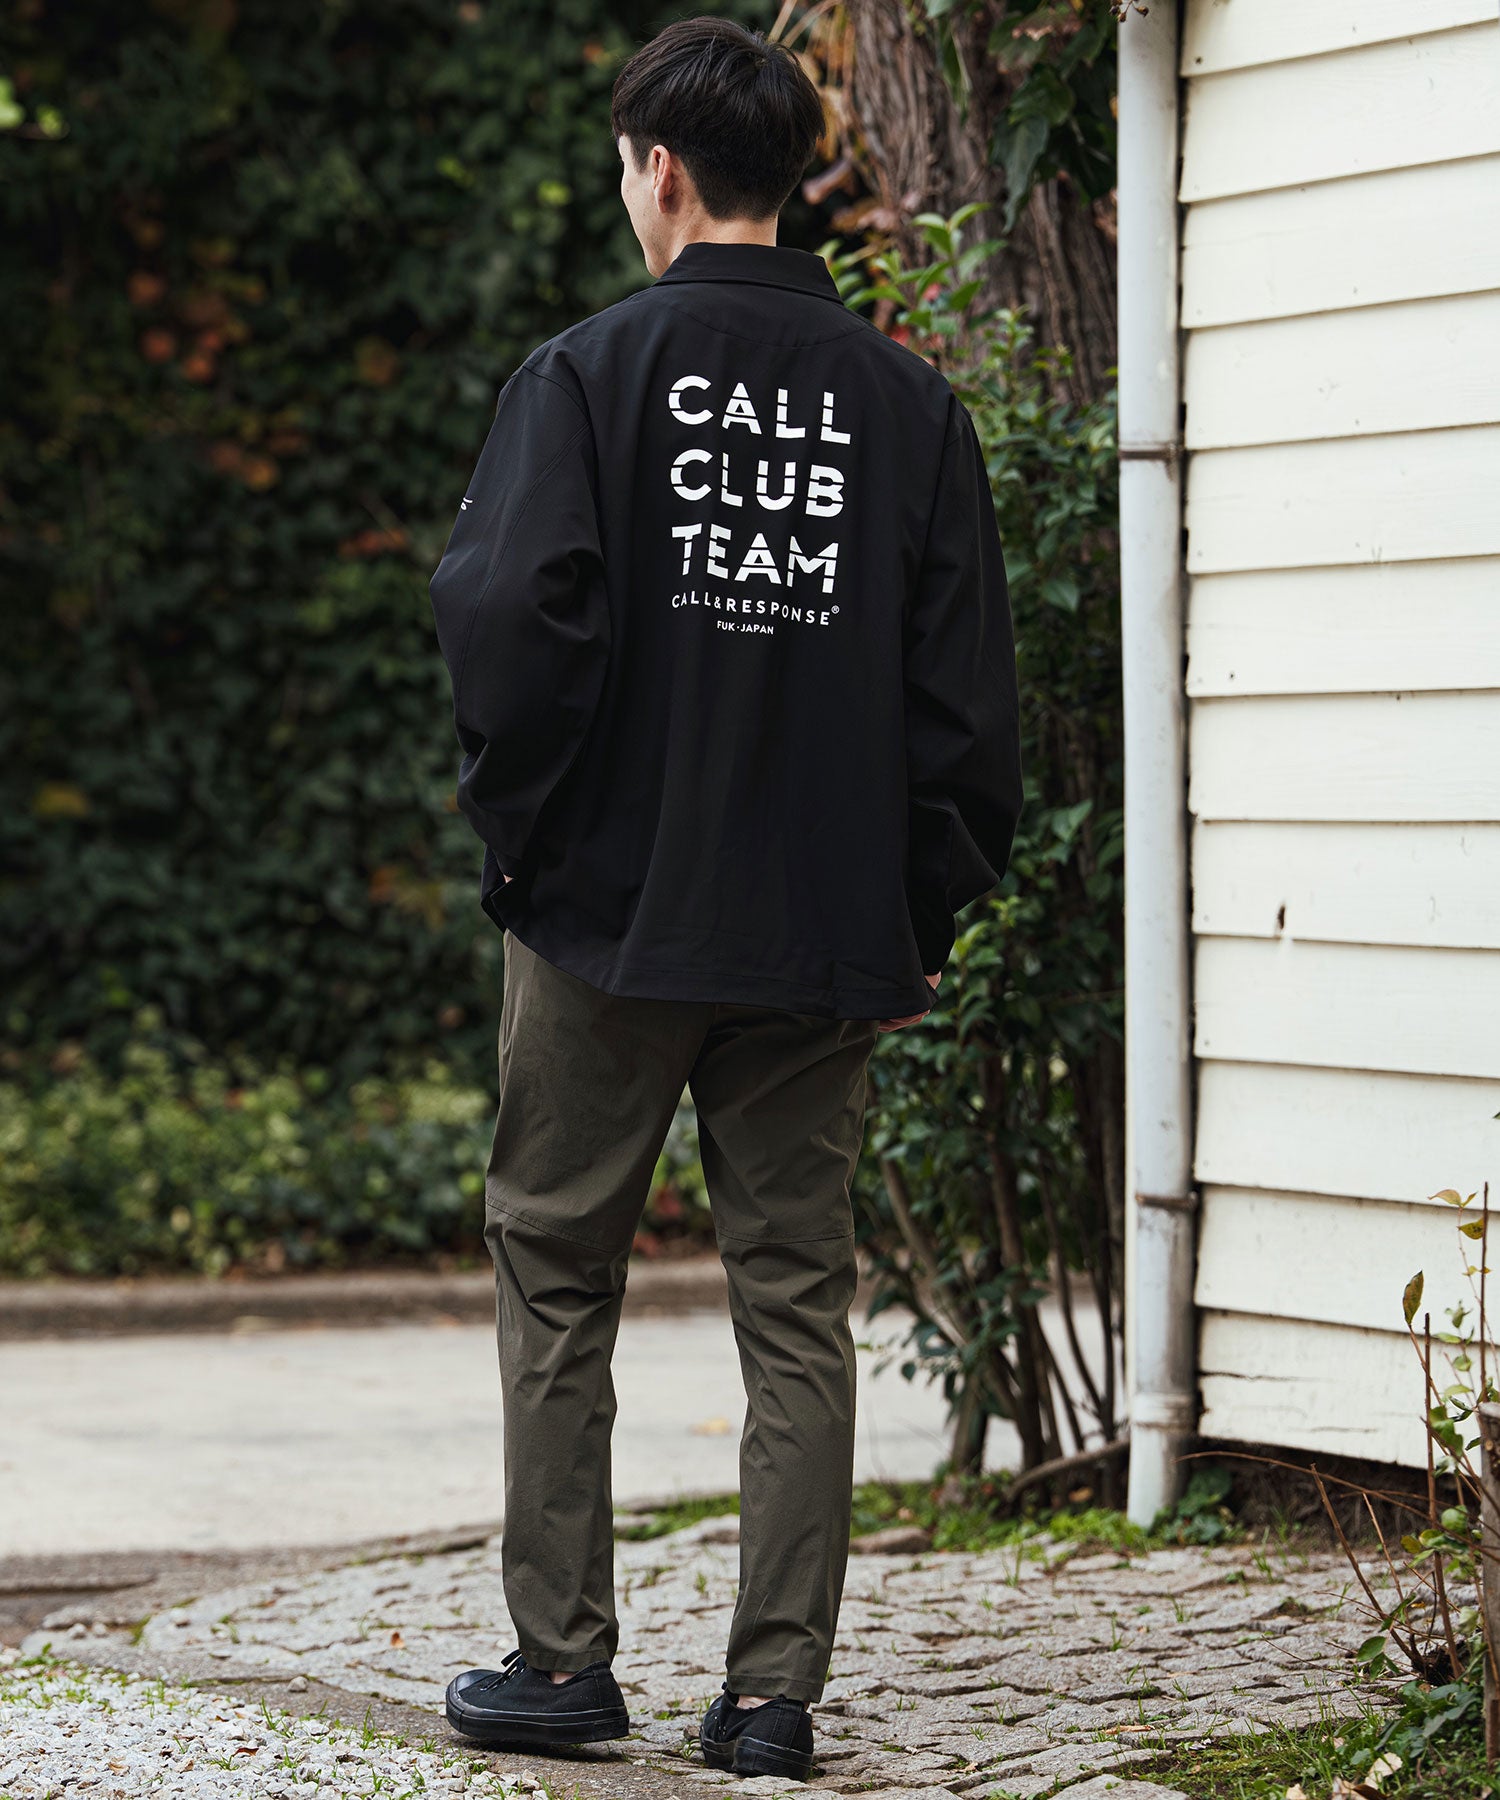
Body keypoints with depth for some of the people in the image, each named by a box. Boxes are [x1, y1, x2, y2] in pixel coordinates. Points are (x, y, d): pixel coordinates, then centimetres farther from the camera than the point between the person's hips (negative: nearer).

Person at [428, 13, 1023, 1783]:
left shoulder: (587, 373, -6)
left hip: (610, 913, -3)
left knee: (556, 1277, 10)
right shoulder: (907, 400, 5)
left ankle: (561, 1658, 12)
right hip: (826, 932, 3)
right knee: (798, 1304, 7)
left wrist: (519, 826, -1)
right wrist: (921, 917, 10)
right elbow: (966, 690, 4)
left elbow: (506, 618, -16)